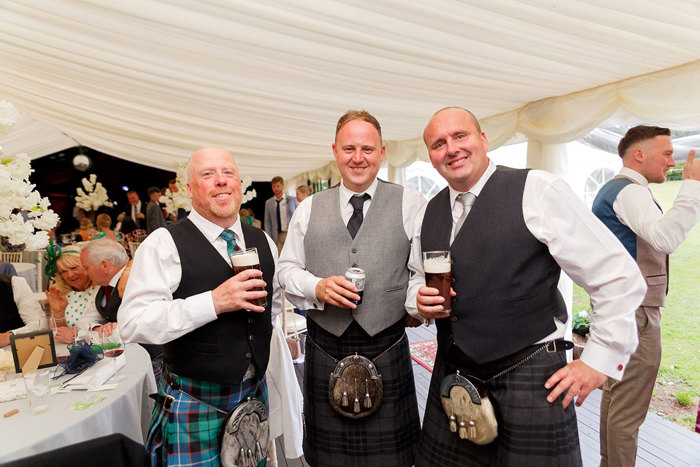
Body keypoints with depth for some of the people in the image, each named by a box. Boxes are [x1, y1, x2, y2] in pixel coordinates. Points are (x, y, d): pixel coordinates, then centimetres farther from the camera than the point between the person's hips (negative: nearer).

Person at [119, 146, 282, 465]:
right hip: (195, 405, -5)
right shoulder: (164, 244, -12)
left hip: (254, 393, 5)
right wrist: (213, 302, -28)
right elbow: (132, 324, -21)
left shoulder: (263, 242, 4)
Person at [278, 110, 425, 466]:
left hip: (388, 351, -1)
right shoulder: (309, 208, 7)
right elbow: (286, 269, 8)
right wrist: (317, 288, -9)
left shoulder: (410, 204, -1)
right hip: (324, 352, 2)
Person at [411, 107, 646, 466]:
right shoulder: (429, 214, 6)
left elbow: (618, 277, -9)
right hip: (451, 373, 5)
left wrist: (599, 359, -7)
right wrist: (420, 300, -4)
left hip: (530, 380, -4)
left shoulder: (537, 190, -11)